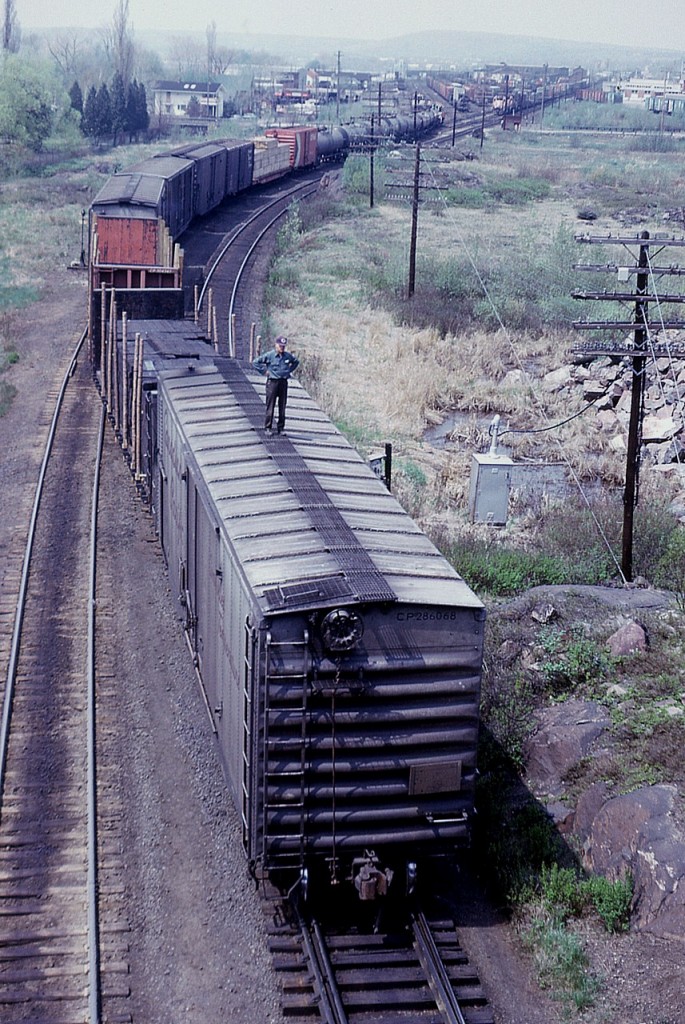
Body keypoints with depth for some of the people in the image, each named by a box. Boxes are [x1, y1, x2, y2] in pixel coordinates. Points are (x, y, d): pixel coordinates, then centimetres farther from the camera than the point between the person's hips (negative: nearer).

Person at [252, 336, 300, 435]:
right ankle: (268, 427, 3)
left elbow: (296, 361, 26)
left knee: (282, 406, 5)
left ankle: (281, 428, 12)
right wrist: (264, 371, -3)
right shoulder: (269, 355, -5)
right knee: (270, 406, -3)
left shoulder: (288, 356, 6)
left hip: (284, 382, 4)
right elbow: (255, 362, -2)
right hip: (272, 382, -4)